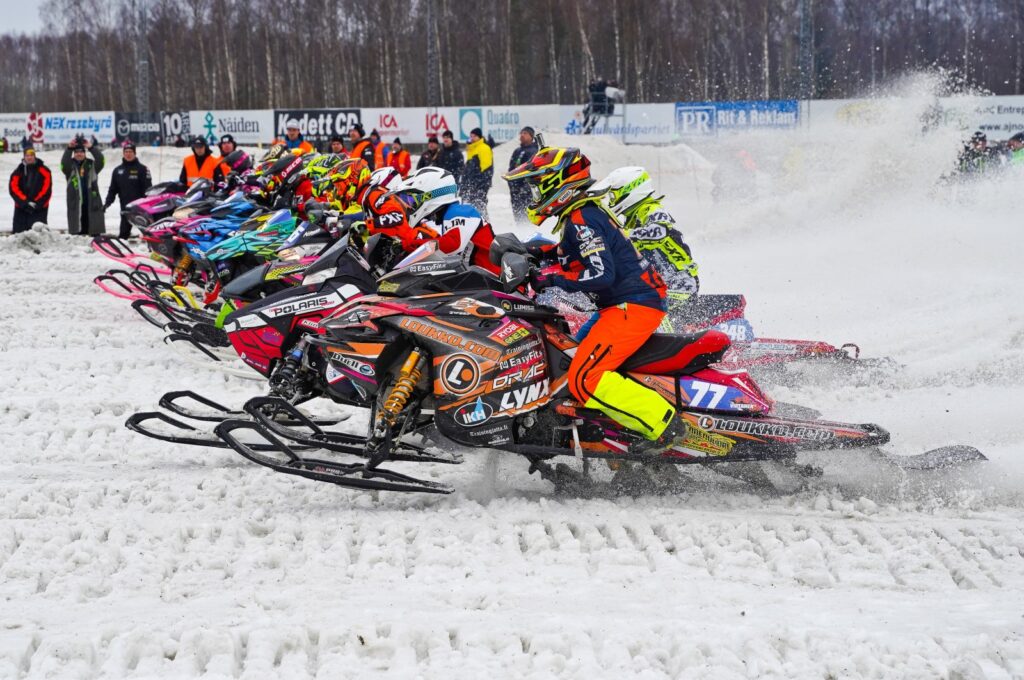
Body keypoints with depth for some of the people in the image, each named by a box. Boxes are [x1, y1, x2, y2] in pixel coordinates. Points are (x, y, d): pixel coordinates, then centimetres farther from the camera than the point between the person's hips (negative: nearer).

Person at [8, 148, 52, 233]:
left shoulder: (44, 171, 2)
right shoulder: (18, 171, 6)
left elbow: (46, 189, -4)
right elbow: (13, 189, -2)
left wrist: (36, 203, -12)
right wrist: (25, 202, -13)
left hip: (39, 209, -3)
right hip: (21, 208, 3)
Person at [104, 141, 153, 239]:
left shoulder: (142, 169, -1)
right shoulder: (118, 170, 12)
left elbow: (148, 188, -6)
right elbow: (113, 189, 15)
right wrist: (108, 202, 2)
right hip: (125, 208, 4)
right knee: (123, 233, 2)